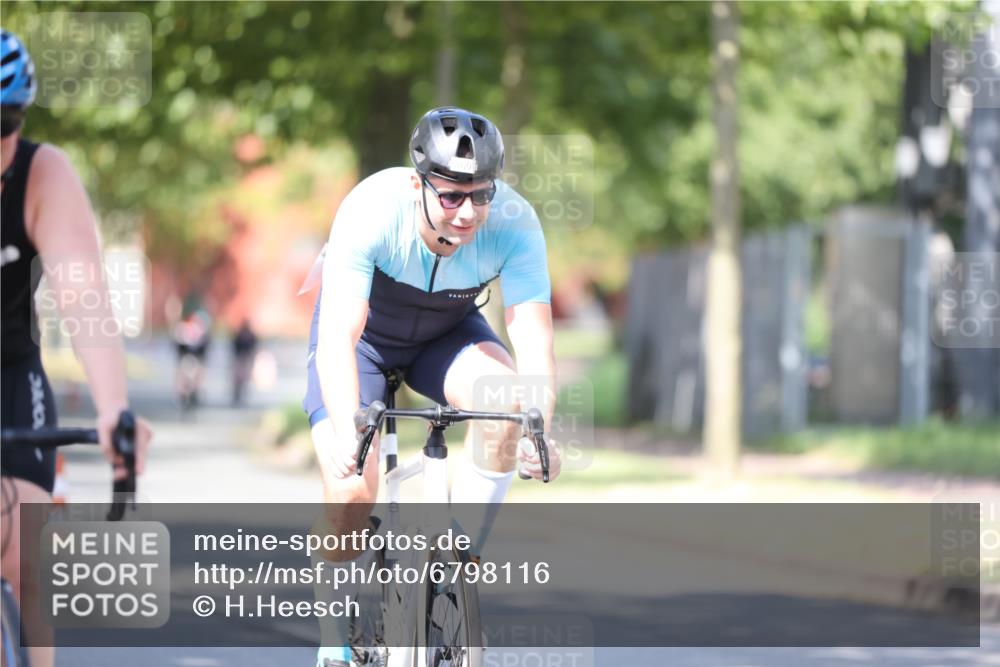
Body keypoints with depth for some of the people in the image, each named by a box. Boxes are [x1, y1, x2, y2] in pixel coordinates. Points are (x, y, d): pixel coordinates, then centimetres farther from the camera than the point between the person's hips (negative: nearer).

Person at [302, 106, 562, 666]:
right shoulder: (372, 209, -35)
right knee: (351, 493, -19)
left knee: (506, 401, -31)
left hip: (446, 334, 2)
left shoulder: (514, 222, -29)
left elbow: (535, 338, -34)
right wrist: (347, 431, -56)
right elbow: (338, 337, -41)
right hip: (365, 333, -2)